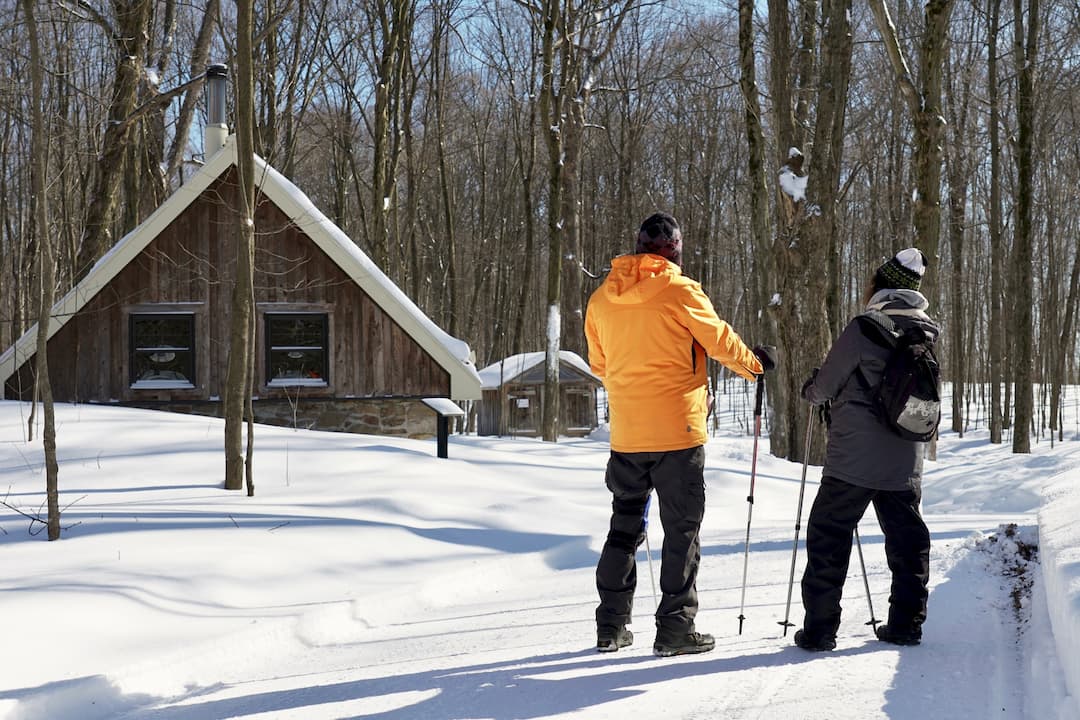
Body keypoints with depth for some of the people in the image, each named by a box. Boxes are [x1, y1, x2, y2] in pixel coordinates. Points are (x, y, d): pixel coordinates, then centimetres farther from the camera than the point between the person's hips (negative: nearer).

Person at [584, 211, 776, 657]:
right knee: (681, 529, 4)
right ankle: (675, 628, 3)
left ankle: (611, 626, 17)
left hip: (624, 434, 5)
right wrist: (755, 364, 17)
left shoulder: (602, 298, 6)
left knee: (624, 527, 15)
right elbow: (720, 341, -2)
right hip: (678, 431, -5)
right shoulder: (680, 292, -10)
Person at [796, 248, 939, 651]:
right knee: (907, 539, 16)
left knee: (828, 535, 2)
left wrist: (812, 391, 19)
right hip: (906, 463, 6)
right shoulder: (927, 333, 8)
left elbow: (825, 384, -6)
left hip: (855, 459, -6)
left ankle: (820, 628, 0)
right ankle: (906, 624, 20)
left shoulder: (864, 328, -13)